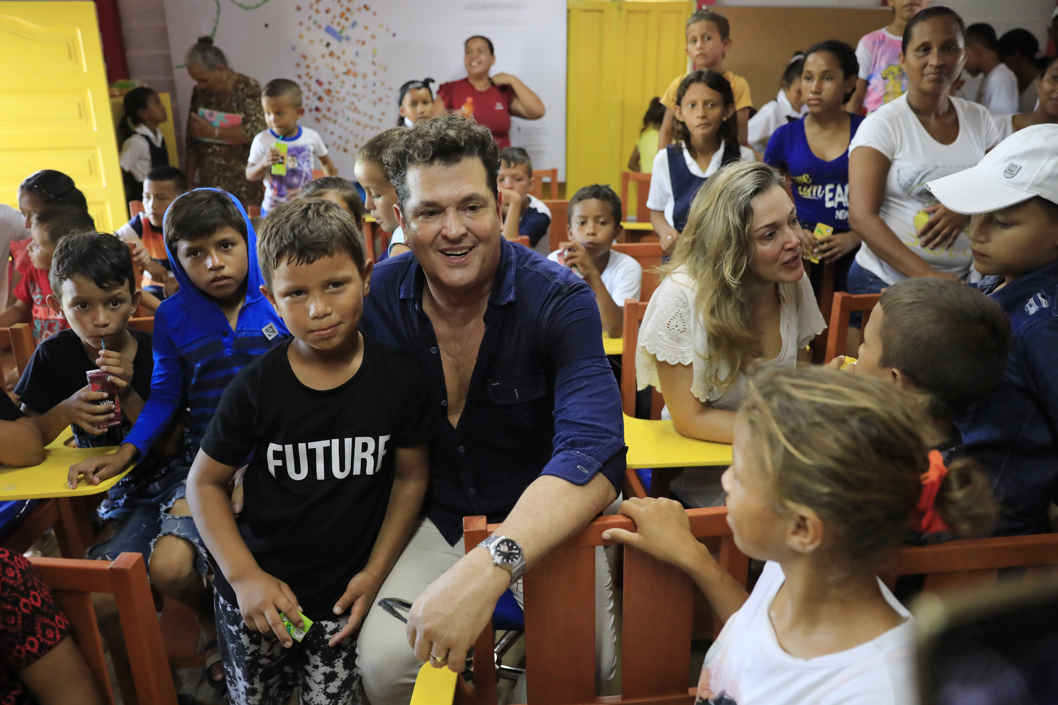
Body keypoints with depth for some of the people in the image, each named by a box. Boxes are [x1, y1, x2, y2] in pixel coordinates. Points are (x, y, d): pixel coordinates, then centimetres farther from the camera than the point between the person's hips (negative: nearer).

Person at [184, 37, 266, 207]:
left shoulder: (248, 88, -6)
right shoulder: (199, 92, 10)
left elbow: (256, 131, -18)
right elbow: (192, 141, 13)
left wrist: (212, 131, -11)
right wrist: (190, 180, 10)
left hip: (245, 184, -4)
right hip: (209, 183, 5)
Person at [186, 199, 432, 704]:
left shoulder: (397, 377, -12)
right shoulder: (256, 388, -13)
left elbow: (411, 477, -2)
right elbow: (205, 482, -2)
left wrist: (374, 573, -6)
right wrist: (245, 576, -10)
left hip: (345, 596, -1)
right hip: (257, 595, 1)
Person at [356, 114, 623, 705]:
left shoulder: (559, 300, -19)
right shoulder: (381, 295, -8)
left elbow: (594, 454, -32)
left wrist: (489, 567, -45)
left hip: (543, 517, -1)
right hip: (437, 516, 2)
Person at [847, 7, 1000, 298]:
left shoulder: (979, 118, 5)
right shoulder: (881, 125, -10)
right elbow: (861, 216, -18)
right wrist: (926, 275, -28)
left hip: (963, 281, 5)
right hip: (886, 281, -4)